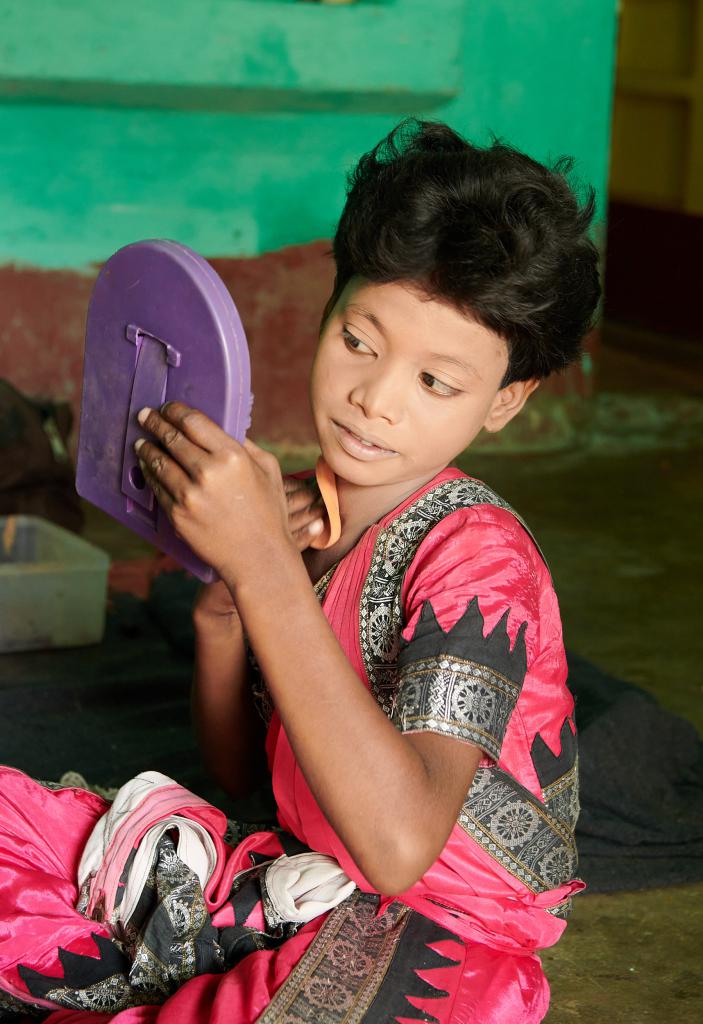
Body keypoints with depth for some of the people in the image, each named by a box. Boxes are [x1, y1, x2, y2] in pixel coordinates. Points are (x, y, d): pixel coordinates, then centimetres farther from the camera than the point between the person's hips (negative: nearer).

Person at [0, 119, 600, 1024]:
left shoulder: (477, 558, -19)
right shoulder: (300, 516, 2)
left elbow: (399, 845, -33)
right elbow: (237, 772, 11)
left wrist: (264, 570, -32)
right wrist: (222, 615, -9)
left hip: (433, 939, -7)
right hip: (298, 875, 7)